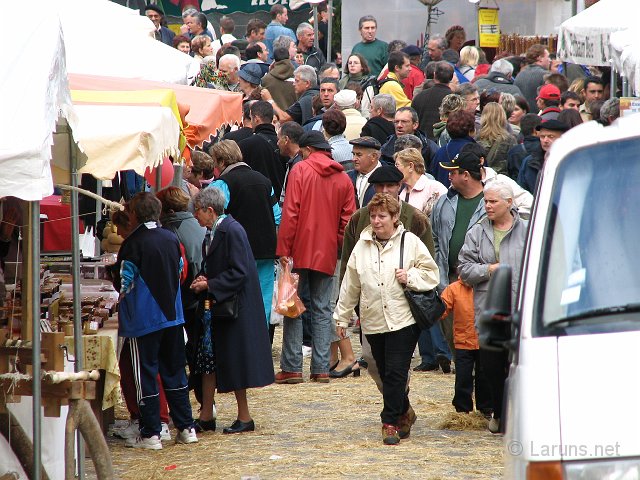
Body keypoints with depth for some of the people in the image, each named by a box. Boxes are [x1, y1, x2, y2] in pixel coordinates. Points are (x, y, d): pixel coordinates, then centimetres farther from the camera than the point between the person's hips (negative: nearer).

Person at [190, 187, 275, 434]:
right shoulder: (212, 233, 10)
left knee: (234, 362, -2)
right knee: (208, 358, 9)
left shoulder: (232, 231, -18)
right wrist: (203, 280, -2)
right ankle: (205, 416, 15)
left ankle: (244, 418, 8)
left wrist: (209, 285, -19)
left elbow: (239, 273, -22)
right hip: (217, 306, 9)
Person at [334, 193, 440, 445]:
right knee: (385, 374, 10)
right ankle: (404, 413, 28)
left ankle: (391, 422, -4)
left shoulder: (410, 242, 0)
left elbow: (431, 274, 4)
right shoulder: (362, 246, 10)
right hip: (373, 322, 4)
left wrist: (410, 277, -13)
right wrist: (341, 317, 15)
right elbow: (350, 286, 14)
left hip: (403, 320, -4)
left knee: (396, 372, -10)